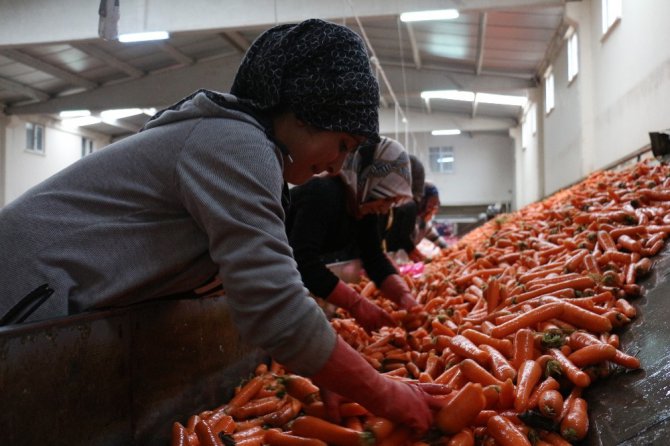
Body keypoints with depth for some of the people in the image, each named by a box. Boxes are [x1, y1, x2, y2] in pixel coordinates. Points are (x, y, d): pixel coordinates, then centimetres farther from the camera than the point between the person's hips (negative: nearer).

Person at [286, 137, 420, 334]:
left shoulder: (364, 207, -6)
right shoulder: (322, 194, -33)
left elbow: (375, 260, -7)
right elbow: (302, 262, -42)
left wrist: (404, 295, -24)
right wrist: (356, 304, -43)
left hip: (293, 275, 8)